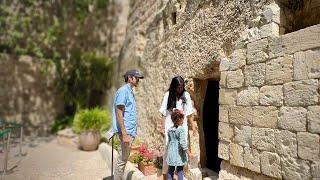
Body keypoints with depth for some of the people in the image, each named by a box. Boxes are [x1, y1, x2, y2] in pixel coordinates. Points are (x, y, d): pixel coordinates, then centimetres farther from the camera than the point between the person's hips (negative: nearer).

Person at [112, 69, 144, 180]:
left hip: (130, 131, 10)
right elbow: (119, 114, -19)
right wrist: (124, 134, -23)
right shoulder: (123, 91, -13)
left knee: (124, 159, 18)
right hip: (126, 132, -10)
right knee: (122, 160, 0)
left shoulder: (130, 92, 16)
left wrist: (132, 133, 18)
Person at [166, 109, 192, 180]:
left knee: (170, 170, 15)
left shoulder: (169, 129, 2)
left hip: (171, 153, 5)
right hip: (179, 154, -5)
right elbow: (182, 142, -21)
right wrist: (188, 153, -14)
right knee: (180, 171, 8)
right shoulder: (181, 129, -16)